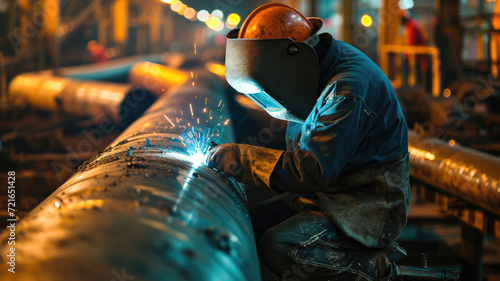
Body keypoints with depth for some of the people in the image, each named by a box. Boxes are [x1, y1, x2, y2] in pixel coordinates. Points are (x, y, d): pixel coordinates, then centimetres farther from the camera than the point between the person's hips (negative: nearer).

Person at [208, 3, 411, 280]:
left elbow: (311, 171, -30)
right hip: (328, 192, 10)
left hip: (368, 209, -10)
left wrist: (239, 158, -24)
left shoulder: (349, 89, -26)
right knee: (255, 222, -1)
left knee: (277, 247, -23)